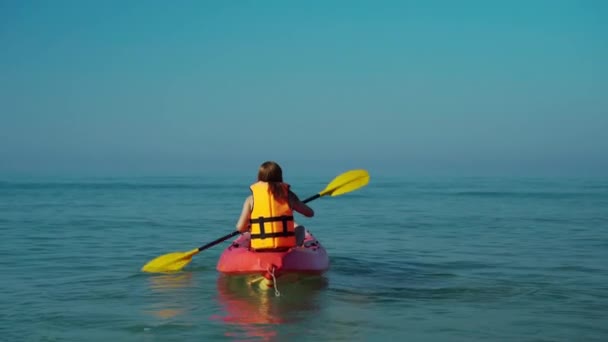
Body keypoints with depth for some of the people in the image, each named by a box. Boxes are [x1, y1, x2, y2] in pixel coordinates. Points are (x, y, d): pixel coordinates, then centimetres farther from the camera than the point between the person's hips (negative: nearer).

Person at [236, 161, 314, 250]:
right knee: (300, 229, 30)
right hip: (287, 247, 0)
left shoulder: (251, 199, 0)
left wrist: (249, 227, 17)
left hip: (260, 249, 0)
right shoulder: (288, 195, 2)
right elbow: (310, 213, 12)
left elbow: (240, 228, -7)